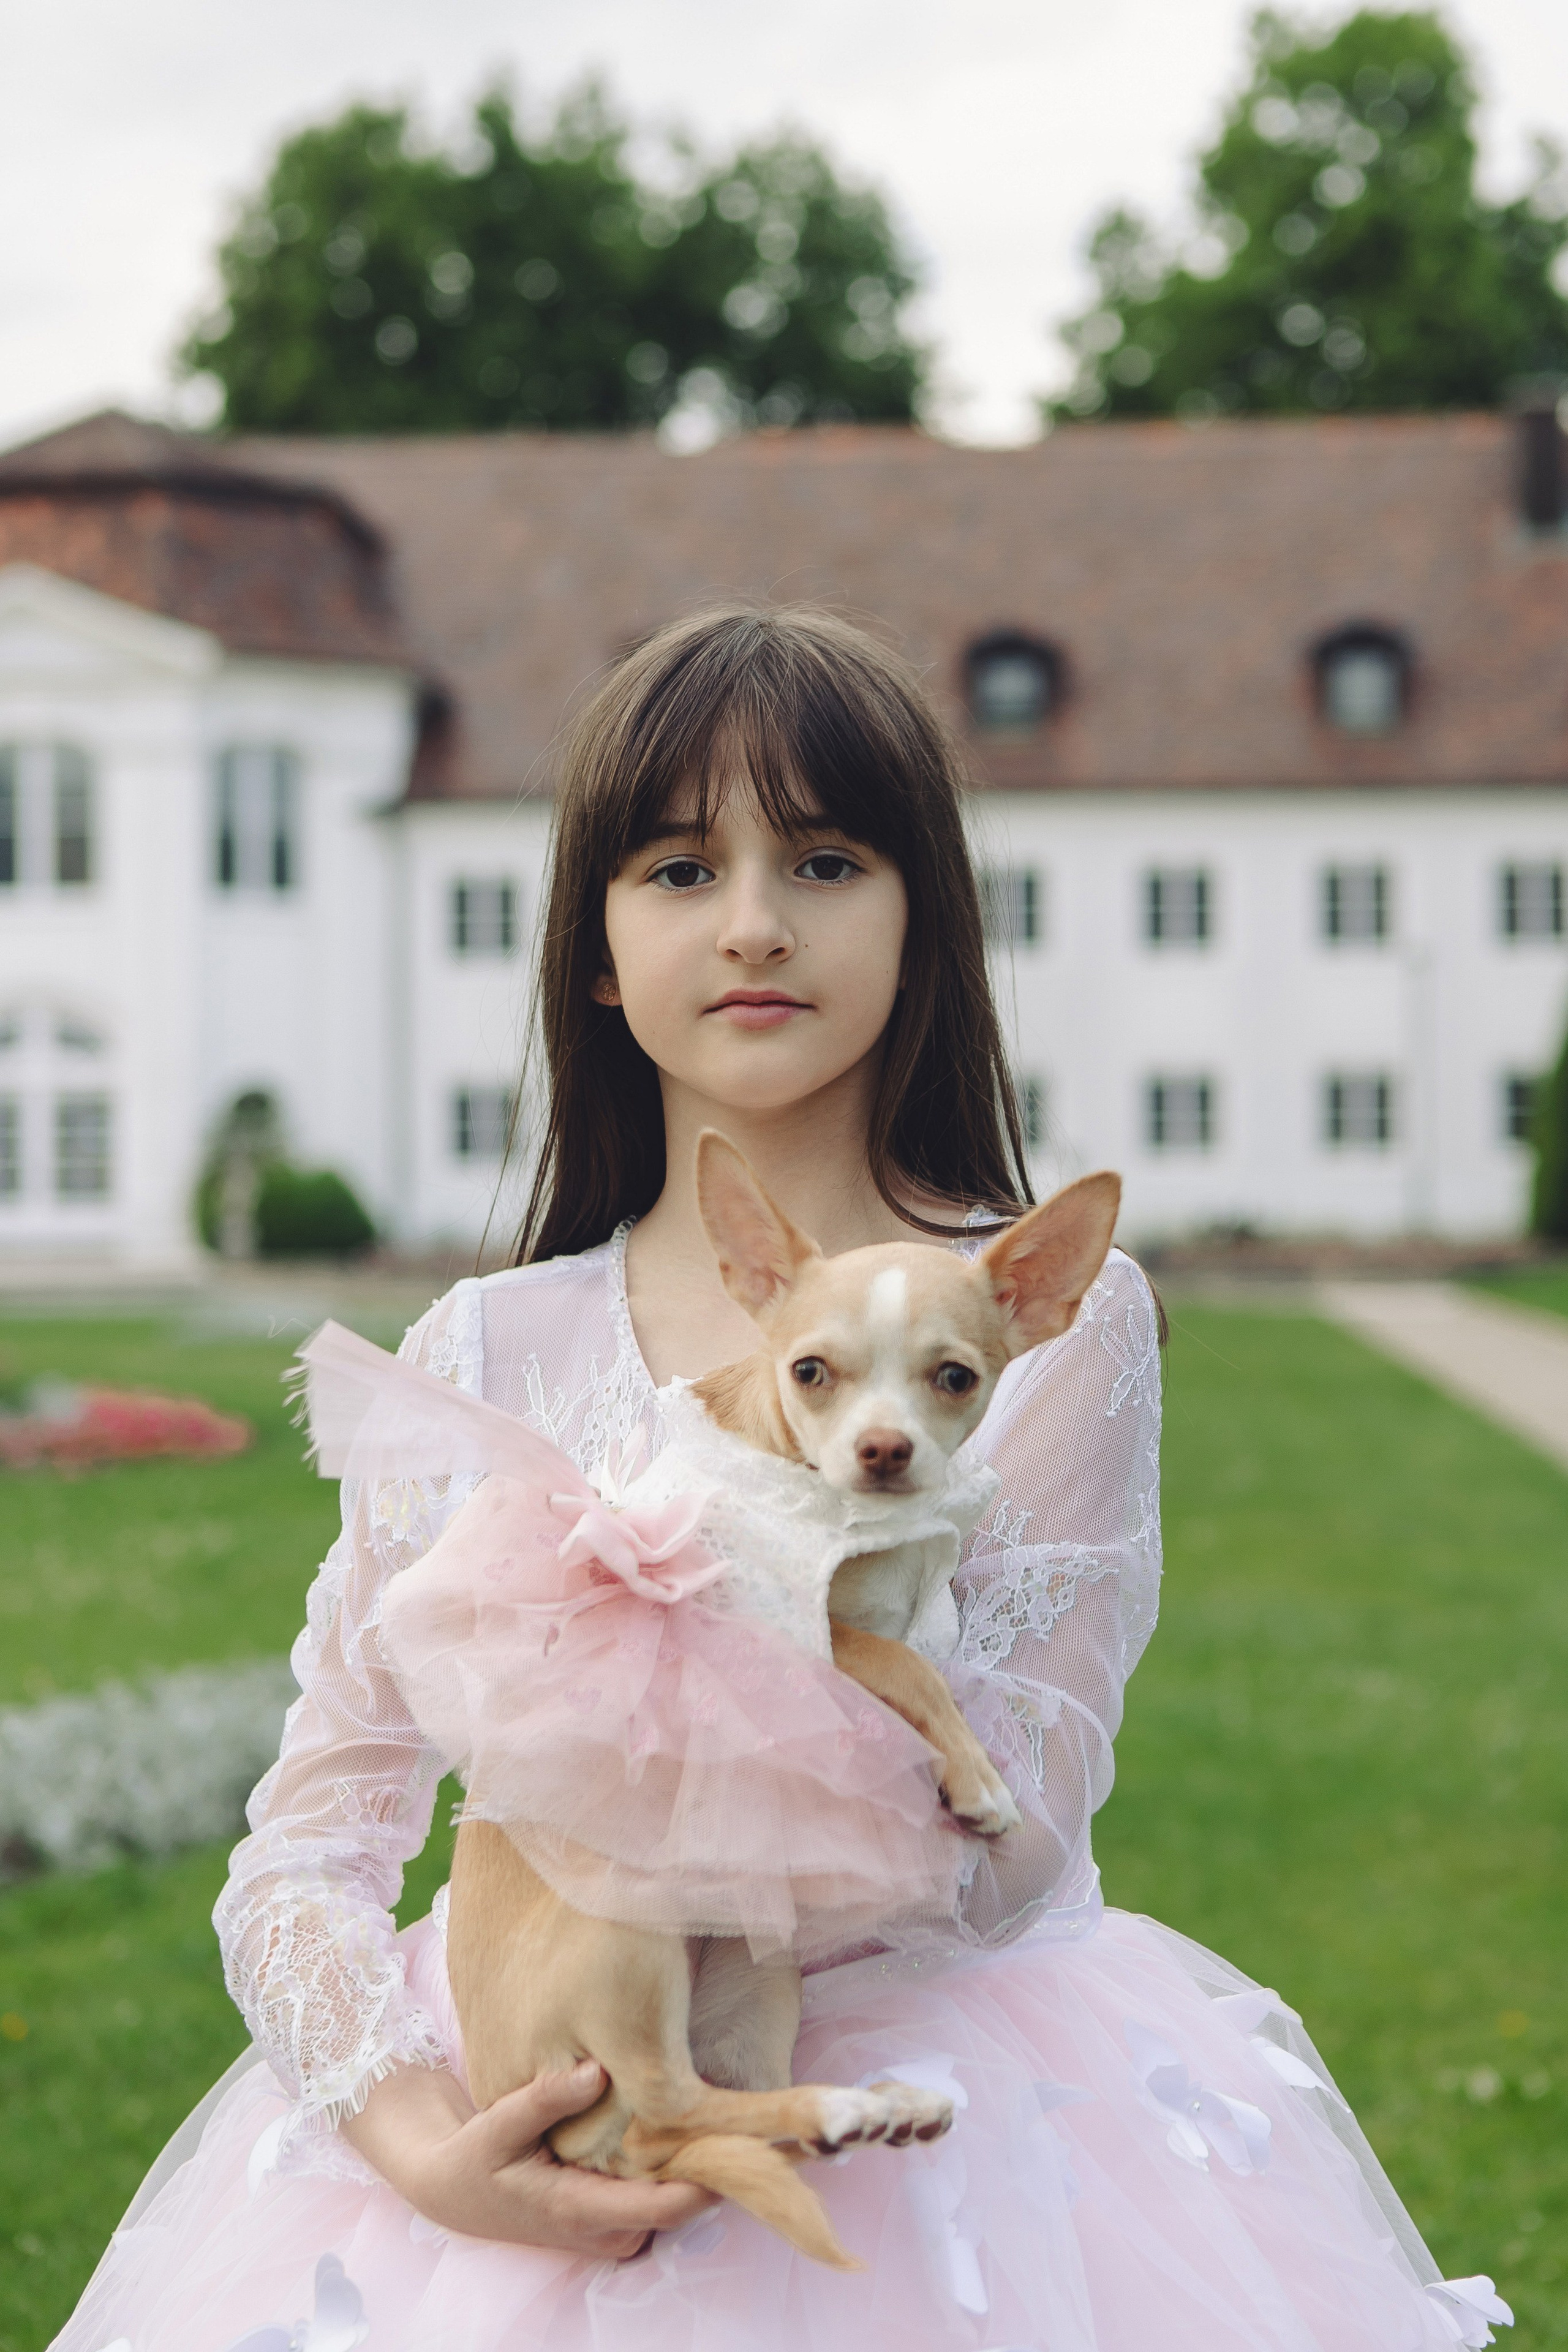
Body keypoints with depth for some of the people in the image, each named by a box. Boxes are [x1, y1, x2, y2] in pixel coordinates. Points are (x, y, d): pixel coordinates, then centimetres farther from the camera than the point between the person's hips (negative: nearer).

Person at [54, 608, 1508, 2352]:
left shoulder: (1056, 1315, -5)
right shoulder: (483, 1357, 1)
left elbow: (1004, 1834, -11)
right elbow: (306, 1847, 0)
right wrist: (418, 2137, -18)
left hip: (932, 2113, -2)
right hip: (539, 2133, 2)